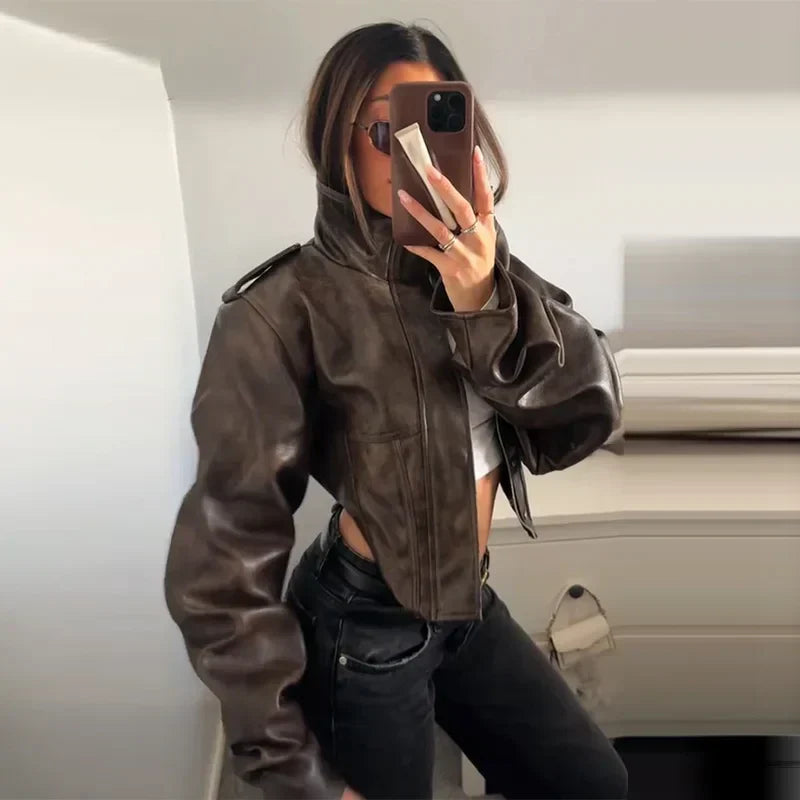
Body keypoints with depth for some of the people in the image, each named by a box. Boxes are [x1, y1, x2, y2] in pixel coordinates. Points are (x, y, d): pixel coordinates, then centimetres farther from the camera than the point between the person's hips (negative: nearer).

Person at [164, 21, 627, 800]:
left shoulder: (471, 267, -4)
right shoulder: (290, 308, -23)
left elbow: (588, 414, -12)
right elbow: (225, 565, -22)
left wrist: (488, 303, -30)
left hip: (468, 605, 6)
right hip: (363, 633, -6)